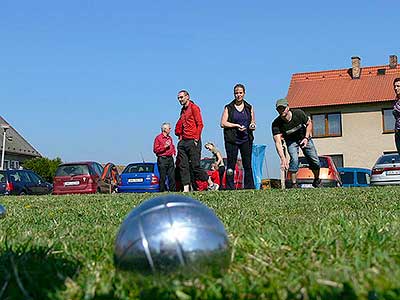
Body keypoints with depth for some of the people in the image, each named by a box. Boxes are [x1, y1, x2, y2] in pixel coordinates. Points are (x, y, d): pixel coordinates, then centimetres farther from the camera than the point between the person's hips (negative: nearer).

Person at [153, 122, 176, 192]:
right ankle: (162, 190, 1)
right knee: (163, 176, -4)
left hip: (170, 159, 6)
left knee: (172, 175, 2)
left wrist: (173, 152, 13)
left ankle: (172, 189, 6)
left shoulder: (170, 138, 18)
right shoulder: (158, 138, -3)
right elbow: (155, 149, -10)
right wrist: (165, 147, -16)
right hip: (162, 159, -6)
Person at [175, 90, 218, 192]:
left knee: (195, 166, -8)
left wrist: (196, 139, -15)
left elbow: (200, 124, -11)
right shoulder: (183, 110, 20)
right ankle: (186, 189, 2)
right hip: (183, 142, 8)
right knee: (183, 166, 1)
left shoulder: (194, 107, -4)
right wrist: (179, 135, 13)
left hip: (192, 141, -8)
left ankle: (212, 184, 5)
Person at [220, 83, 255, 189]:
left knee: (247, 165, 3)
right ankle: (230, 188, 1)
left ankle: (249, 187, 8)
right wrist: (236, 126, -12)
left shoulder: (249, 108, 13)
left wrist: (252, 126, -6)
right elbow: (223, 123, -1)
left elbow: (253, 123, 17)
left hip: (246, 140, 2)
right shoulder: (228, 108, 7)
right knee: (231, 165, -3)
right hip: (232, 140, -2)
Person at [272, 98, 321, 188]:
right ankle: (294, 185, -10)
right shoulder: (276, 124, -30)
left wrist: (306, 138, -18)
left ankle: (317, 180, 28)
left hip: (304, 137, 1)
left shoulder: (298, 113, -27)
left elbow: (309, 123, -7)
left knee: (315, 162, -1)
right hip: (291, 141, -1)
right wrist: (283, 158, -51)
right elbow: (278, 142, -38)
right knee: (294, 160, -24)